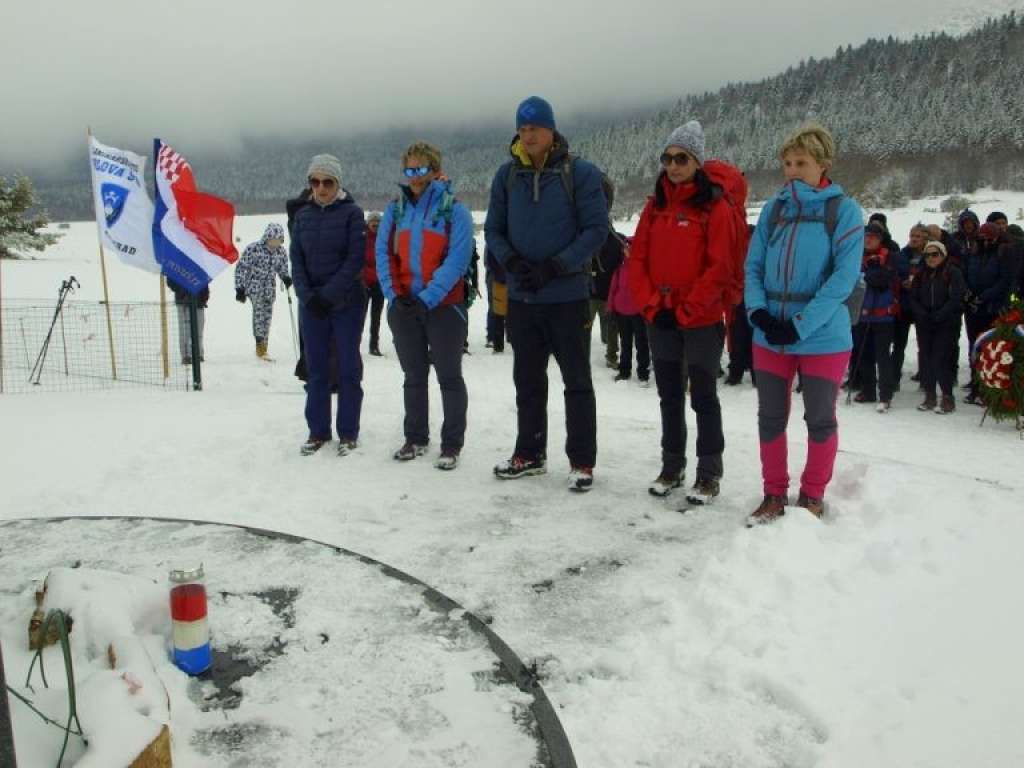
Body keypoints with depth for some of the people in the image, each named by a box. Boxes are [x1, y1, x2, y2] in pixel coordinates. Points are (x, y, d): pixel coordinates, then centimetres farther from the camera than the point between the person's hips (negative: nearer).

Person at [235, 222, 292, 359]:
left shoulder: (281, 251, -1)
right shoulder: (253, 249, -14)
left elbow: (282, 269, 14)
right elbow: (241, 268, -9)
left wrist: (286, 279, -8)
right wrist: (239, 288, -12)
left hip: (270, 288, 5)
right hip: (254, 285, -4)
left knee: (267, 315, 5)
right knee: (259, 310, -21)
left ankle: (262, 348, 15)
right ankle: (260, 344, -21)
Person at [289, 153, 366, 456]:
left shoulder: (352, 213, -4)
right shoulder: (302, 215, 9)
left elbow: (356, 259, -11)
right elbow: (297, 260, 6)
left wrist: (328, 295, -16)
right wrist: (307, 296, -9)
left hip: (347, 303, -4)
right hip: (310, 304, 4)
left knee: (348, 367, 2)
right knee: (316, 368, 7)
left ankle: (348, 432, 12)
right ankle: (318, 430, 17)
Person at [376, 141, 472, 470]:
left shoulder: (454, 210, -5)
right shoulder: (395, 210, 10)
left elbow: (457, 260, -13)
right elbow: (383, 254, 6)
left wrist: (427, 298, -19)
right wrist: (394, 294, -8)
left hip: (444, 307, -4)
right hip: (404, 307, 5)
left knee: (449, 377, 2)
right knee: (414, 376, 13)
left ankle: (452, 444, 10)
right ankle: (415, 439, 24)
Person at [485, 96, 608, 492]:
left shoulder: (579, 173, -7)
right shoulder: (507, 175, 5)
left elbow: (596, 229, -9)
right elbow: (493, 229, 8)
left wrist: (554, 267, -17)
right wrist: (512, 262, -11)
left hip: (567, 295, -4)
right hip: (521, 296, 4)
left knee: (576, 381, 5)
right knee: (527, 379, 14)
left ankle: (582, 461, 15)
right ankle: (530, 453, 28)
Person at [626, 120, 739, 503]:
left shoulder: (715, 207, -7)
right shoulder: (655, 206, 9)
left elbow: (720, 268, -12)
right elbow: (637, 259, 6)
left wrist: (686, 311, -13)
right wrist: (651, 306, -5)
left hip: (702, 321, -5)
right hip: (660, 321, 5)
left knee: (703, 397, 3)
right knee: (669, 396, 13)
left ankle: (709, 474, 14)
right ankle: (671, 467, 25)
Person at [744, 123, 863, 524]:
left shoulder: (844, 210, -5)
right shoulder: (773, 208, 7)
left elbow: (844, 276, -13)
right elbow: (753, 266, 7)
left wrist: (800, 324, -19)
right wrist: (757, 310, -11)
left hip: (822, 337, -3)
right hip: (769, 336, 4)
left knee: (820, 419, 9)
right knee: (770, 417, 10)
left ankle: (813, 495, 27)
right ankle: (775, 493, 26)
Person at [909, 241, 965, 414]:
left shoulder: (953, 273, -3)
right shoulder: (920, 275, 13)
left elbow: (956, 298, -11)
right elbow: (913, 297, 8)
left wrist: (938, 316, -18)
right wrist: (922, 315, -9)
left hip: (945, 324, -5)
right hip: (924, 324, 5)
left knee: (940, 359, -13)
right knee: (925, 358, 2)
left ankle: (948, 397, -5)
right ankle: (929, 396, 11)